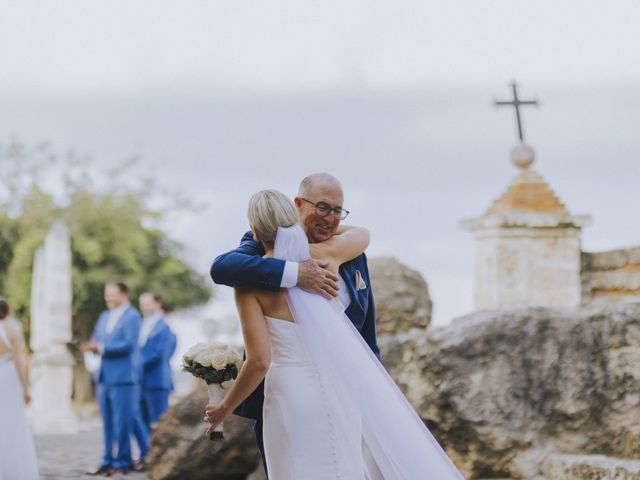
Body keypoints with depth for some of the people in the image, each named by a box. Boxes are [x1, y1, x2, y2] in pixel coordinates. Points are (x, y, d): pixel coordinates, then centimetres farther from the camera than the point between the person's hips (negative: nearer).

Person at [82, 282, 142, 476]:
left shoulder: (132, 317, -5)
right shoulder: (104, 317, 19)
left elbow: (128, 344, -16)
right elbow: (95, 341, 19)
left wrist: (102, 347, -17)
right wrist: (92, 347, -5)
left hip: (123, 377, -7)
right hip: (104, 377, 7)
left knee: (122, 422, -5)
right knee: (107, 423, 9)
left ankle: (122, 462, 0)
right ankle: (108, 461, 13)